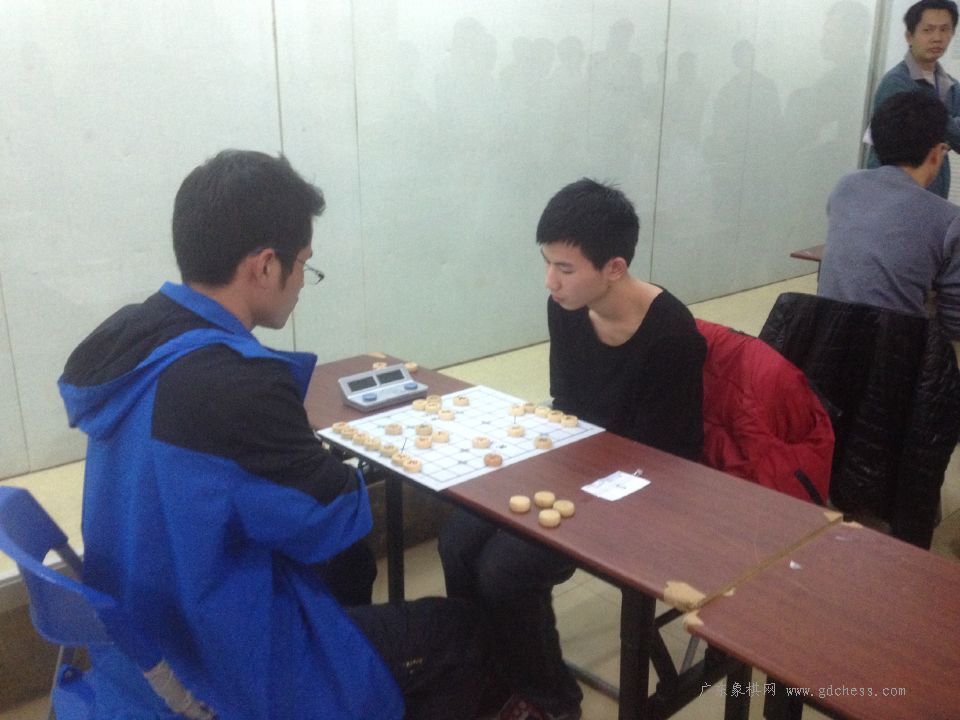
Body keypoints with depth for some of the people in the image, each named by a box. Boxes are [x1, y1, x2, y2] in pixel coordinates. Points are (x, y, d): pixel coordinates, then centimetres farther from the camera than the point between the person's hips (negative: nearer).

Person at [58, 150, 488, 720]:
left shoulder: (132, 335, -5)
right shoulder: (237, 384, -34)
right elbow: (334, 522, -20)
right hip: (224, 659, -9)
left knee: (347, 564, 30)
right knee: (460, 629, 7)